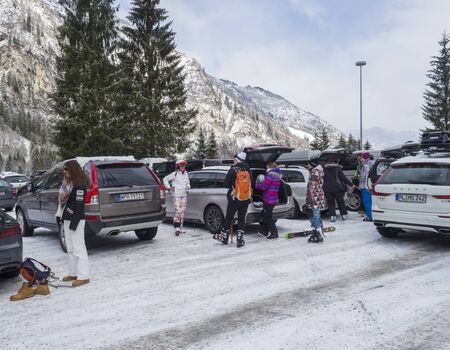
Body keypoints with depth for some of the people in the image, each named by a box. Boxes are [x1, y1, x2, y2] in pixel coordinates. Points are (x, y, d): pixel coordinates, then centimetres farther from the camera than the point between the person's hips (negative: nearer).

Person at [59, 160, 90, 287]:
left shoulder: (80, 185, -14)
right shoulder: (68, 183, 15)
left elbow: (79, 205, -18)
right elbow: (63, 200, 16)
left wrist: (73, 223, -19)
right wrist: (64, 218, 2)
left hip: (76, 220, -9)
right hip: (67, 219, 10)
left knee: (79, 249, -6)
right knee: (70, 248, 14)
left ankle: (83, 276, -1)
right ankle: (73, 273, 22)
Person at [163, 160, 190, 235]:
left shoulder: (186, 174, 12)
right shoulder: (175, 174, -4)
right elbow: (165, 179, 1)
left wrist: (188, 187, 7)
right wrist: (168, 187, -4)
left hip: (184, 196, 6)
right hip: (177, 196, -6)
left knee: (182, 212, 7)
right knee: (178, 211, -14)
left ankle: (180, 228, 15)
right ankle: (177, 228, -15)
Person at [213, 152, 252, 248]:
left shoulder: (233, 170, -13)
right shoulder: (248, 170, 0)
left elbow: (226, 184, -9)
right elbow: (250, 184, 9)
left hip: (234, 199, -3)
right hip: (246, 199, 3)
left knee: (229, 218, 11)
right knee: (241, 219, 10)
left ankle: (224, 237, 24)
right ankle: (239, 240, 8)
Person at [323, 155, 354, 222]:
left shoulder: (325, 169, 7)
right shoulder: (337, 168, -3)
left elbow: (323, 179, 12)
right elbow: (343, 177, -4)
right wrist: (351, 184, 1)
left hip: (327, 189, 2)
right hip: (337, 188, -2)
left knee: (330, 203, 6)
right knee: (341, 202, 12)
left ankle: (332, 216, -3)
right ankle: (344, 215, 17)